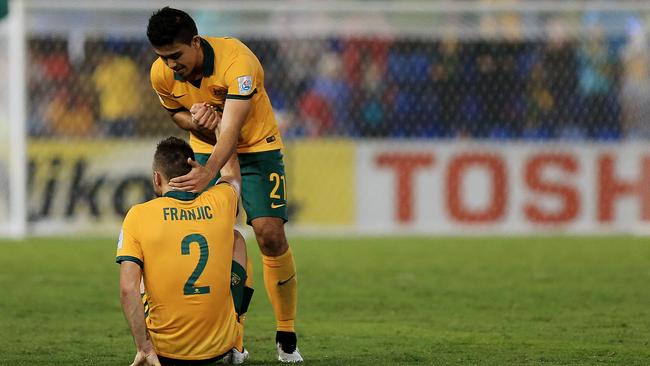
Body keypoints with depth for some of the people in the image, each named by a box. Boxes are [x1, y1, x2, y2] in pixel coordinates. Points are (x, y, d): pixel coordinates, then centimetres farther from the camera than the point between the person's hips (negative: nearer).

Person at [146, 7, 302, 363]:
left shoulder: (237, 61, -32)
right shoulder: (161, 74, -15)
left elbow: (230, 132, -39)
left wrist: (208, 173, -56)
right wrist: (195, 120, -20)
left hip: (256, 148, -4)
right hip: (206, 151, 4)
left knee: (270, 234, -17)